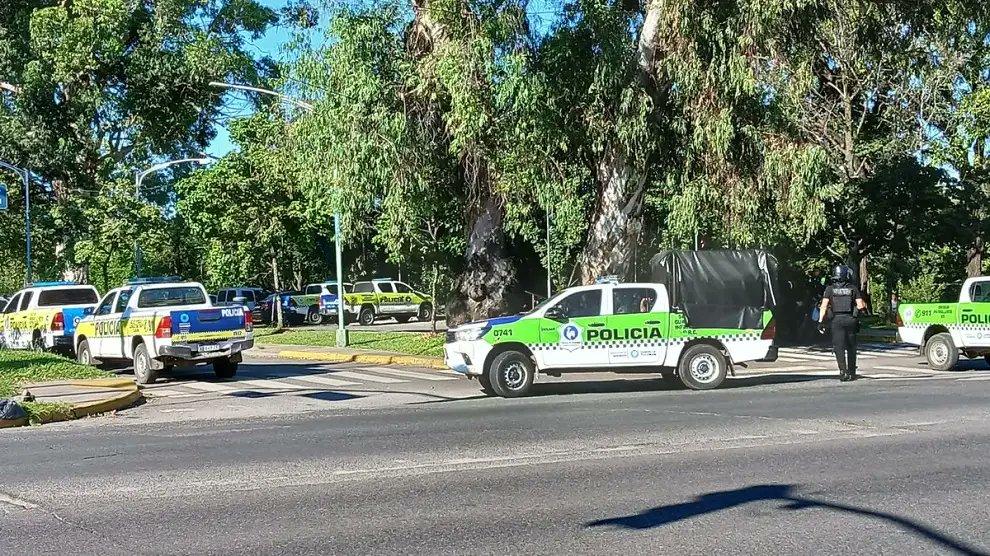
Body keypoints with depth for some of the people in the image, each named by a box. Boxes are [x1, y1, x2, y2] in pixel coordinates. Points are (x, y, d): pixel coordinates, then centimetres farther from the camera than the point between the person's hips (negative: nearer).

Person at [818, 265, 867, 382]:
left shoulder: (830, 289, 4)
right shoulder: (853, 288, 3)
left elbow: (824, 306, -3)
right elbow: (860, 305, -1)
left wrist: (820, 321, -3)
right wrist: (864, 305, 22)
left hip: (837, 320, -1)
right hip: (851, 319, 1)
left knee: (839, 347, -2)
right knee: (851, 347, 13)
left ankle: (843, 371, -16)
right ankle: (851, 373, 20)